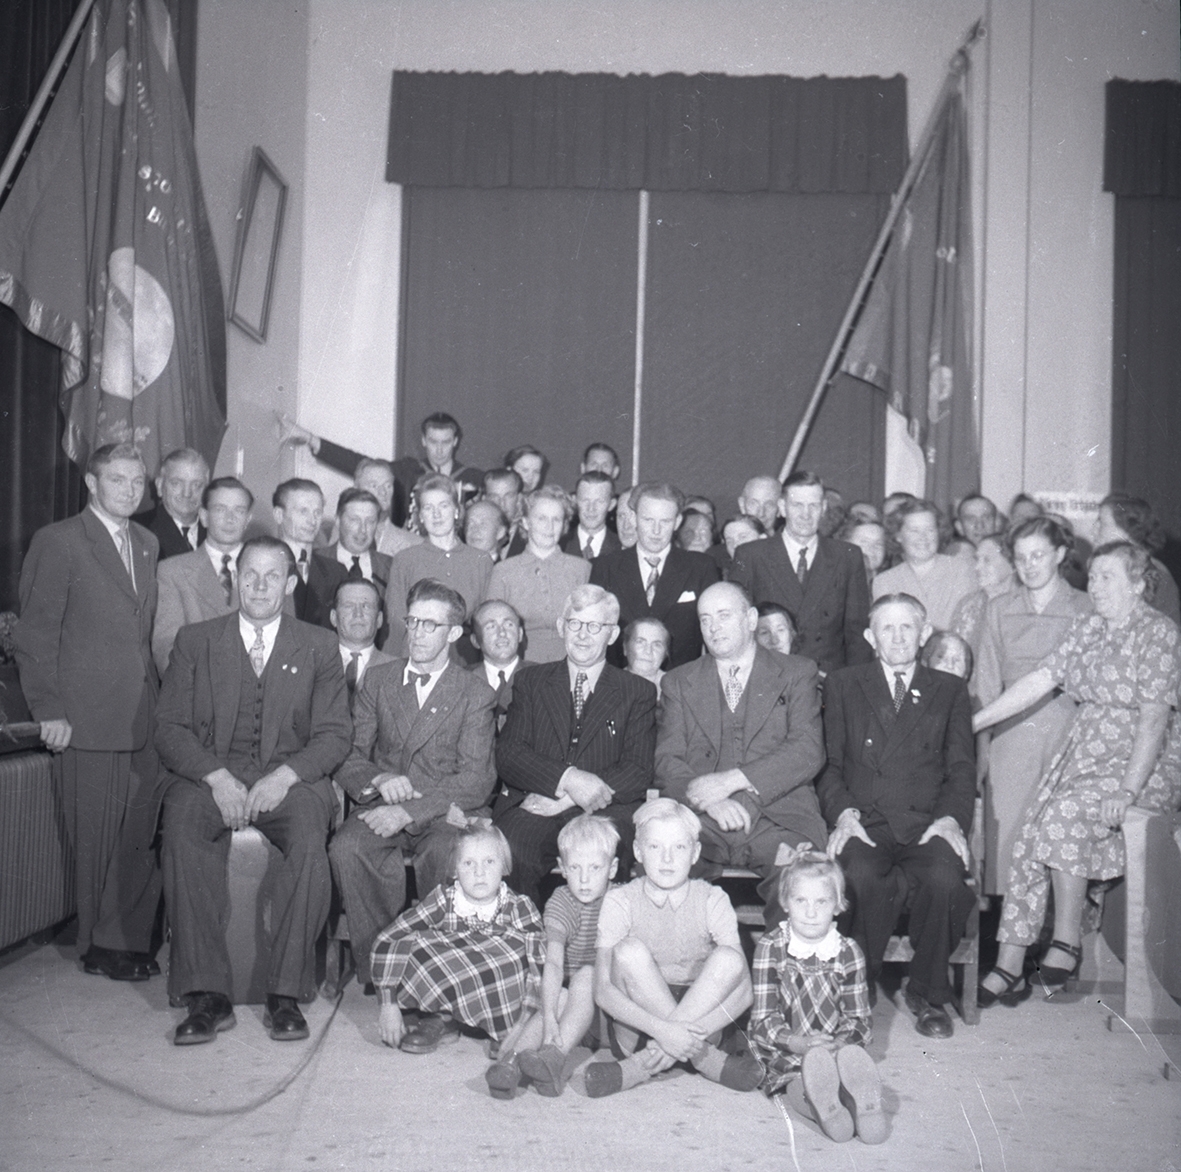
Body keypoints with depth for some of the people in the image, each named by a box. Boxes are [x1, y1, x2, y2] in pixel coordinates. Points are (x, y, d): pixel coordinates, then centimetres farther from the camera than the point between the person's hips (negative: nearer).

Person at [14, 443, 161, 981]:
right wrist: (49, 710, -9)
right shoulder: (57, 541, -3)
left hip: (145, 714, 5)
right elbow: (35, 634, -5)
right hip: (90, 715, -5)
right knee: (98, 837, 3)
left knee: (140, 834, 6)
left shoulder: (147, 543, 15)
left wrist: (159, 695, 7)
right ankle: (101, 946, 18)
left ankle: (133, 938, 20)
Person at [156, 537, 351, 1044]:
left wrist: (283, 776, -15)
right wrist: (217, 778, -14)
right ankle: (207, 996, -24)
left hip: (289, 777, 0)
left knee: (310, 837, -32)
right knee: (182, 828, -31)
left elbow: (335, 734, 4)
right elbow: (169, 727, 3)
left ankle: (286, 993, -21)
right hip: (209, 774, 1)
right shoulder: (195, 641, 12)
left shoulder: (319, 647, 11)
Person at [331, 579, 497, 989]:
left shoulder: (477, 694, 5)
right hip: (382, 804, 3)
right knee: (346, 848, -30)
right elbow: (349, 757, 11)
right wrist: (378, 779, -13)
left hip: (446, 813, -2)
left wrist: (409, 811, -19)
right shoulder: (376, 682, 16)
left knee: (451, 853, -35)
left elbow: (477, 779, -6)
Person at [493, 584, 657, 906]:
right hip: (535, 808, 1)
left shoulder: (638, 692, 15)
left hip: (604, 810, -1)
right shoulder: (530, 681, 18)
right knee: (510, 858, -31)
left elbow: (639, 772, 3)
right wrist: (566, 779, -15)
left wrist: (564, 799, -10)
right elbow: (507, 755, 5)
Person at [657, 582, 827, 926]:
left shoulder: (796, 673, 14)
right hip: (701, 820, 1)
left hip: (778, 816, -1)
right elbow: (667, 761, 8)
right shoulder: (679, 682, 19)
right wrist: (709, 801, -13)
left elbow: (809, 751, -1)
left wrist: (733, 780, -12)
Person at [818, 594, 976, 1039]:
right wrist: (843, 813, -10)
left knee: (945, 880, -31)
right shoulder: (842, 686, 17)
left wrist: (950, 818, -9)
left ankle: (928, 994, -7)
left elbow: (961, 768, 10)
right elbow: (828, 762, 8)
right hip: (865, 824, -1)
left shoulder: (950, 690, 19)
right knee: (861, 877, -34)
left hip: (927, 824, 1)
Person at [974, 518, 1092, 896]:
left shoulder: (1086, 609, 6)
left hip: (1067, 733, -2)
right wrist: (979, 746, 5)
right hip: (1011, 734, 2)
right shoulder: (998, 609, 12)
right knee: (1005, 833, -2)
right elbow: (986, 683, 11)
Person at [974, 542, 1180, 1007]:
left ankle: (1068, 941, -13)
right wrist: (970, 723, 0)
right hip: (1085, 751, 6)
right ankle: (1009, 968, -9)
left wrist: (1128, 791, -24)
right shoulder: (1085, 628, 11)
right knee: (1029, 834, -11)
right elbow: (1038, 681, 7)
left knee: (1063, 815, -29)